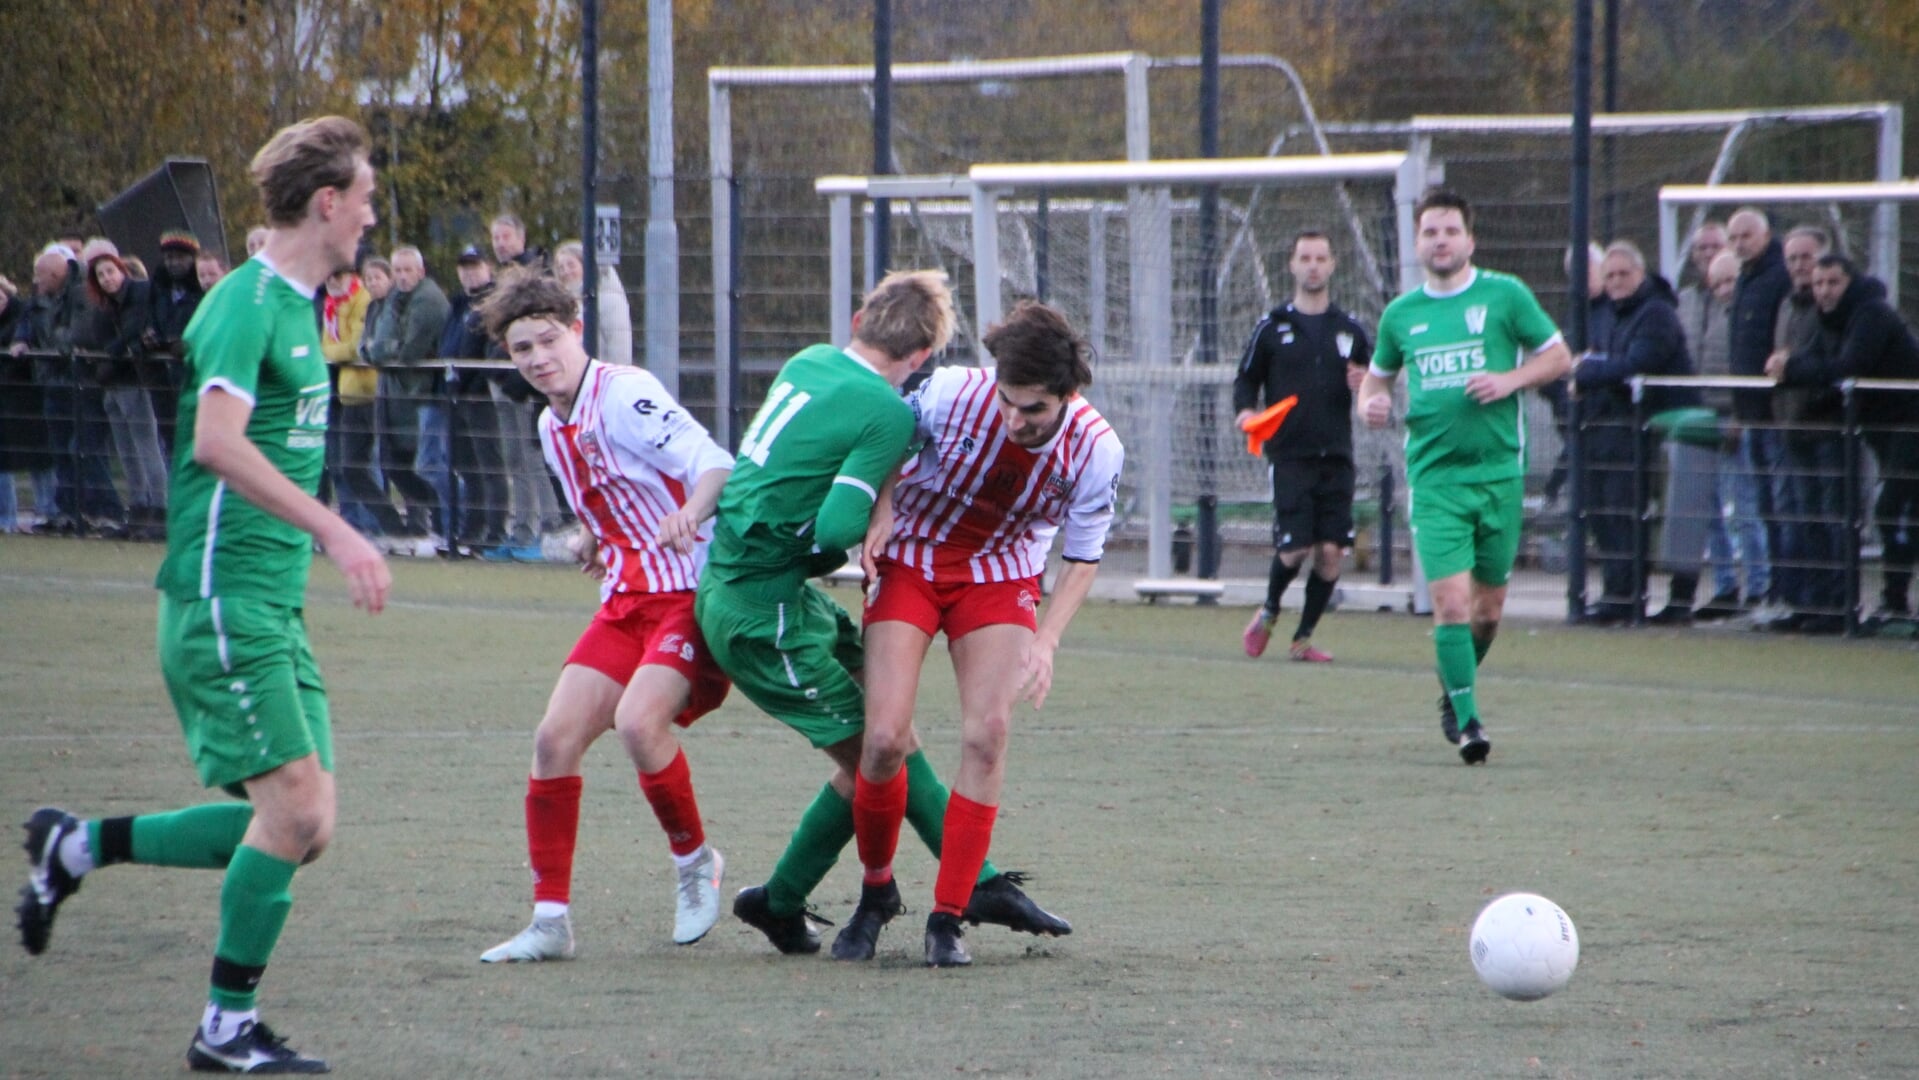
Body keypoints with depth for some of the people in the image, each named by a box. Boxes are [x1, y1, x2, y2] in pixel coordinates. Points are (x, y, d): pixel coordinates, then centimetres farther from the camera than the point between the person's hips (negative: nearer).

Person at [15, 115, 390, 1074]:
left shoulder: (295, 306, 17)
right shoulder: (247, 300, -12)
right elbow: (217, 439, -26)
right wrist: (332, 530, -29)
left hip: (271, 606, 9)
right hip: (223, 598, -9)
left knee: (301, 823, 3)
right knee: (294, 806, -14)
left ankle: (79, 847, 16)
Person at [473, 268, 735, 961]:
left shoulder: (622, 394, -13)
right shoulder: (553, 426, 14)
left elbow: (716, 463, -23)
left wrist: (690, 513, -41)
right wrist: (604, 548, 13)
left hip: (692, 590, -8)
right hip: (626, 599, 8)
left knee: (638, 721, -27)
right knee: (556, 736, -4)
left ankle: (696, 863, -1)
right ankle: (550, 921, 1)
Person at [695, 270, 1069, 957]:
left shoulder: (808, 362, 7)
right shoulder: (890, 414, -16)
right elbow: (837, 527, -23)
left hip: (728, 575, 9)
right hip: (763, 608, -9)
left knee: (885, 718, 12)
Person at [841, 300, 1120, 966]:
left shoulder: (1095, 450, -21)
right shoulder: (950, 394, -26)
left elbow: (1084, 558, -6)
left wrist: (1045, 642, -18)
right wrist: (881, 511, -19)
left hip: (1002, 574, 1)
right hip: (910, 560, -1)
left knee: (986, 735, -16)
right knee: (885, 739, -13)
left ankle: (948, 918, -5)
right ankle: (876, 892, 12)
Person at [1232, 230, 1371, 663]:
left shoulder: (1351, 330, 11)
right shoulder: (1271, 327, 5)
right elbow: (1246, 379, 10)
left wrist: (1365, 386, -6)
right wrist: (1246, 410, -11)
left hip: (1336, 456, 2)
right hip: (1290, 455, -2)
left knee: (1331, 552, -5)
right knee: (1294, 549, -10)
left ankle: (1303, 638, 11)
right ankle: (1269, 612, 21)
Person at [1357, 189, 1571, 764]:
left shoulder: (1505, 295, 2)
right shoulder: (1401, 314, 9)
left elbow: (1559, 357, 6)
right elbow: (1377, 377, 22)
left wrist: (1509, 380, -11)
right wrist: (1372, 404, 0)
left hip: (1499, 468, 0)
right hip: (1433, 473, 0)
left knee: (1489, 605, 8)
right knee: (1450, 599, -13)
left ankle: (1455, 691, 33)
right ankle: (1467, 720, -8)